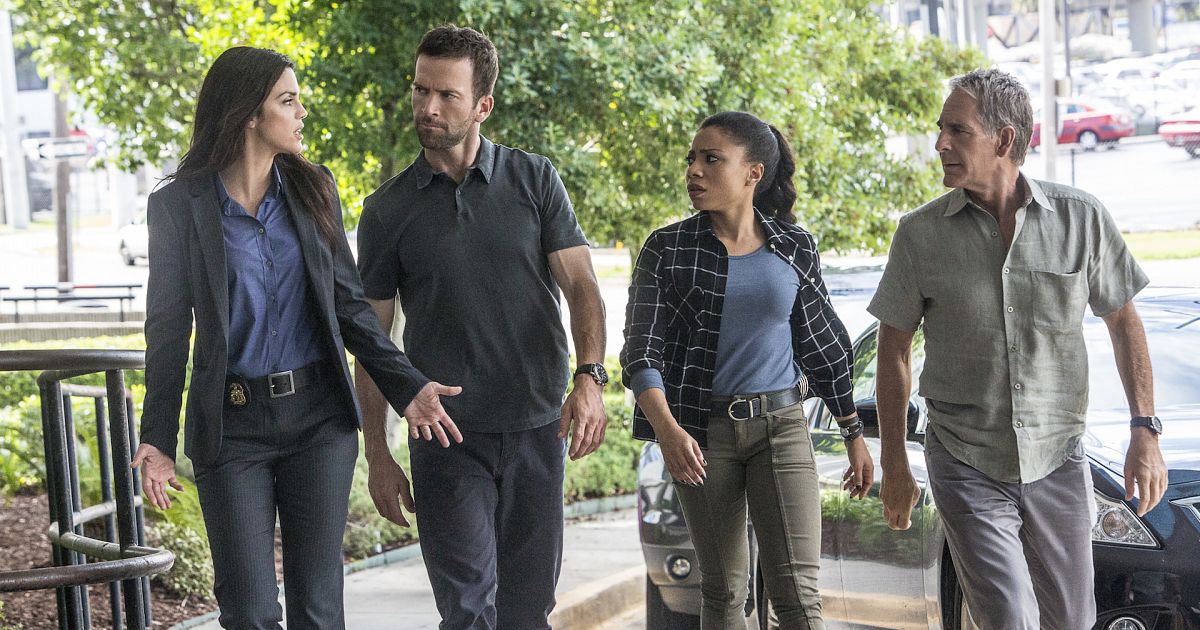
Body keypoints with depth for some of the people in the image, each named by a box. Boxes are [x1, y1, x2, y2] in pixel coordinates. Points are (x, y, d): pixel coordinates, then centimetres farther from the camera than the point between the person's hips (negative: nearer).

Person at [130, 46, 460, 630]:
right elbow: (168, 328, -1)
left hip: (319, 416, 3)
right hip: (232, 424, -2)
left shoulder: (312, 188, 5)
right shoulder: (178, 204, -5)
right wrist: (158, 440, -5)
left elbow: (348, 303, 8)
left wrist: (407, 385, -2)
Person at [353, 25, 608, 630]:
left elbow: (580, 284, -1)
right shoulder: (388, 210, 4)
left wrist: (589, 378, -18)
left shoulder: (535, 179, 5)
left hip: (536, 428, 1)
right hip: (445, 438, -1)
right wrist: (377, 455, 4)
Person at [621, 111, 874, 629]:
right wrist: (667, 429, -26)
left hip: (781, 425, 0)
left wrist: (854, 436, 15)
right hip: (701, 432, 0)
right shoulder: (667, 249, -1)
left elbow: (822, 342, 12)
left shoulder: (794, 246, 3)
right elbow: (642, 349, -8)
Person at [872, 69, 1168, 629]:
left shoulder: (1081, 219, -4)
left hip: (1057, 458, 2)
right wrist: (894, 466, 4)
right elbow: (894, 350, 3)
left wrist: (1145, 432, -1)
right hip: (966, 467, -2)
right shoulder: (920, 234, -5)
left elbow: (1123, 322, 7)